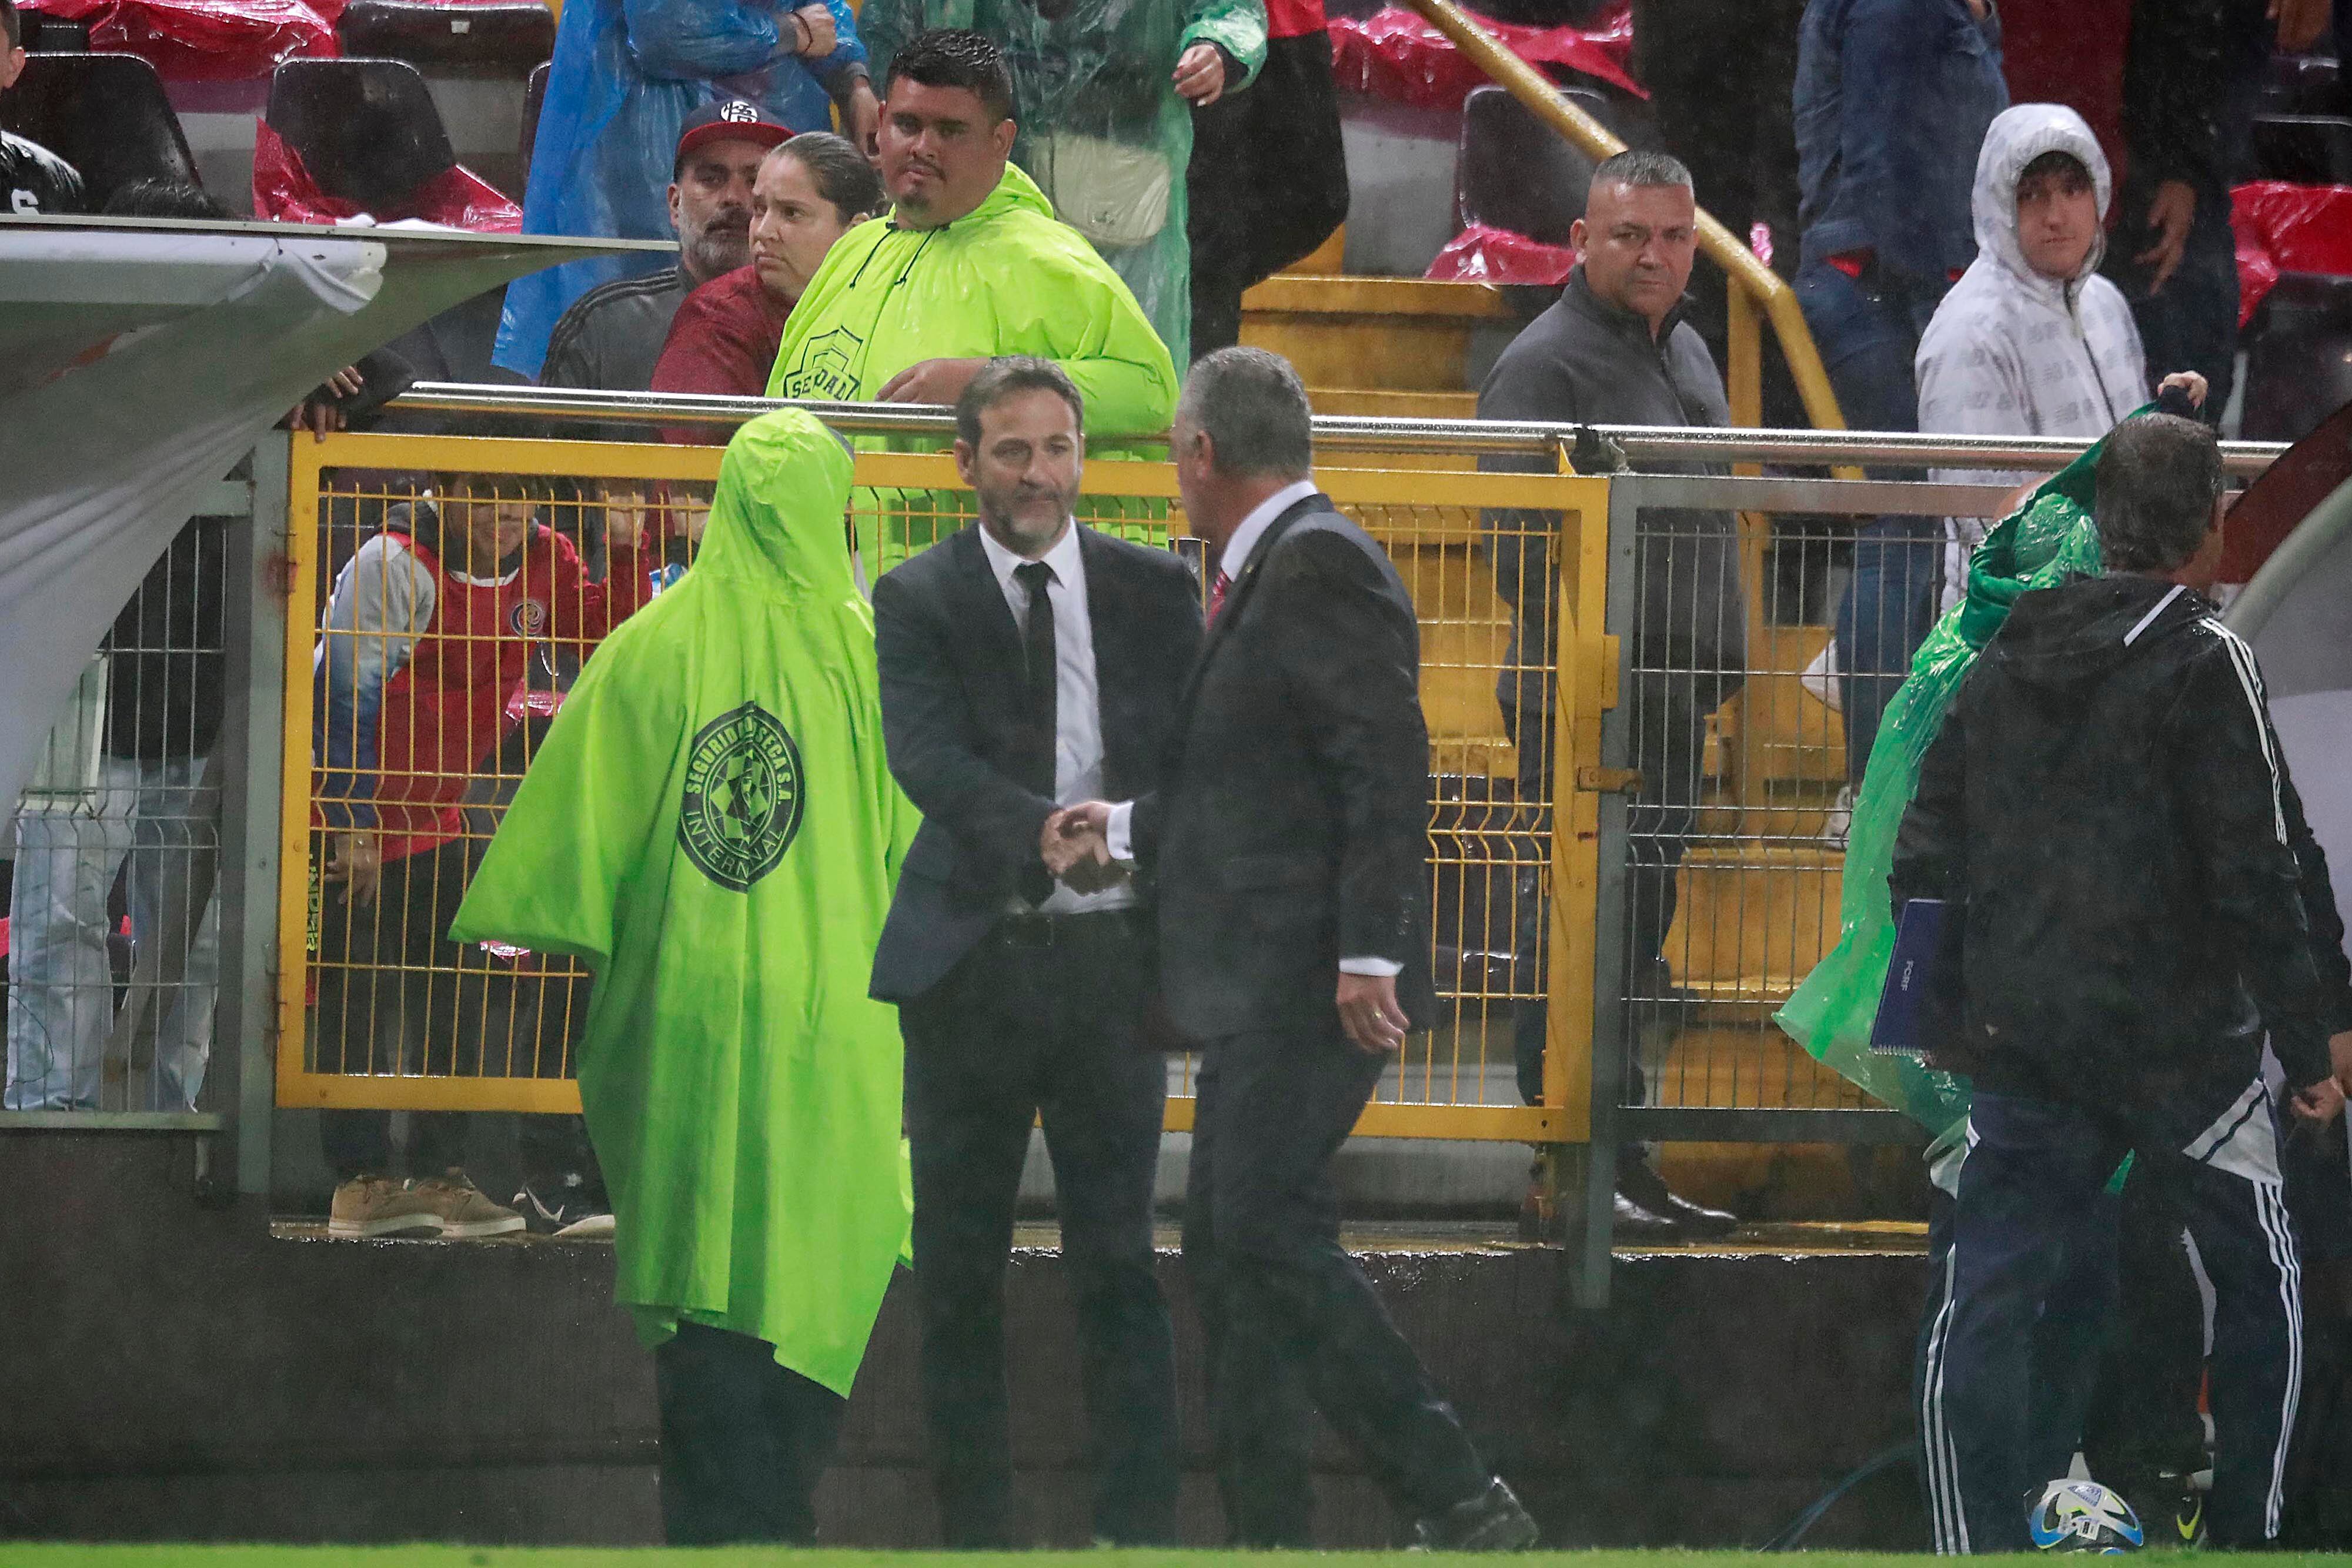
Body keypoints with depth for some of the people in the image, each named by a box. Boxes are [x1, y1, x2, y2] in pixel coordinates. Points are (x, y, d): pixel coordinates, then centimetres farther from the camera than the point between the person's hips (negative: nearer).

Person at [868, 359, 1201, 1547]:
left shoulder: (1155, 591, 8)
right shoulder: (919, 599, 2)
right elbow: (925, 754, -12)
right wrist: (1042, 830, -29)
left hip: (1109, 956, 0)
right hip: (971, 956, 0)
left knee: (1118, 1257, -2)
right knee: (959, 1262, 5)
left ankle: (1139, 1525, -1)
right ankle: (973, 1524, 13)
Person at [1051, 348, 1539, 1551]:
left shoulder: (1319, 566, -12)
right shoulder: (1266, 573, 19)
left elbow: (1387, 767, -20)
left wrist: (1369, 953, -24)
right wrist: (1124, 831, 35)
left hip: (1313, 985, -11)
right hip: (1261, 992, 11)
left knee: (1270, 1234, -16)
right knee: (1226, 1250, 10)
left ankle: (1457, 1499, -15)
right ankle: (1270, 1540, 12)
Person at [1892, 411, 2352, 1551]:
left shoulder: (2005, 659, 9)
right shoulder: (2204, 660, -10)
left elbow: (1922, 858, 10)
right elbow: (2255, 876, -13)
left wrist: (1939, 1009, 21)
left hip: (2019, 1043, 5)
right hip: (2176, 1046, -5)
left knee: (1988, 1305, 3)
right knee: (2260, 1282, 12)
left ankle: (1986, 1548, -4)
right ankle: (2242, 1536, 14)